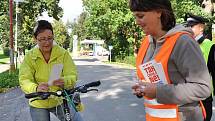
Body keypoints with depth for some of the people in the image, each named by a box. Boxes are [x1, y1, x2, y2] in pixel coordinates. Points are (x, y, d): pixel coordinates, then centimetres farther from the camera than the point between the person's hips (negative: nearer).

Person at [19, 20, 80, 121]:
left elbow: (72, 76, -15)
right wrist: (36, 88, -39)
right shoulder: (30, 57, -8)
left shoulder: (63, 53, -9)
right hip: (39, 104, 0)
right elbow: (24, 80, -17)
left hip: (60, 100, 0)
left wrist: (64, 81, -38)